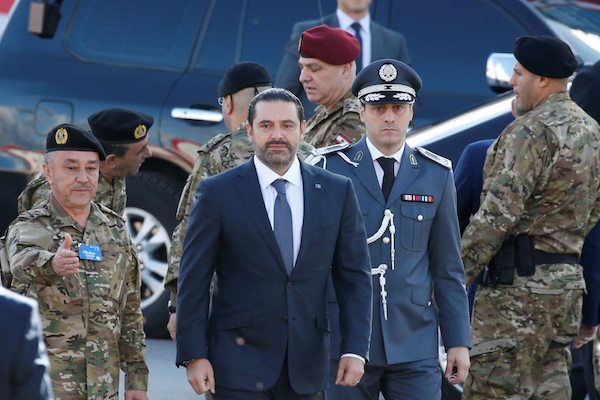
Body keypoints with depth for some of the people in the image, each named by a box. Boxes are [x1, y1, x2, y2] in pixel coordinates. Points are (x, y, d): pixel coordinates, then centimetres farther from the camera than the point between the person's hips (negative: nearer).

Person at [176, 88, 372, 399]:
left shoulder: (337, 192, 6)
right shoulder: (217, 193, -2)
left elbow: (354, 276, 7)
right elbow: (194, 281, -2)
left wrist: (355, 349, -2)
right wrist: (194, 355, -8)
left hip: (305, 362, 3)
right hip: (240, 359, -3)